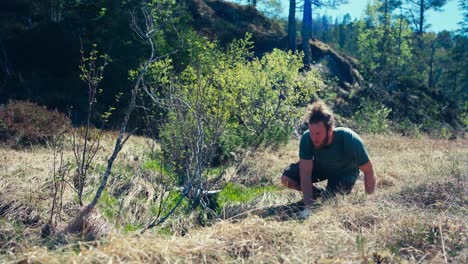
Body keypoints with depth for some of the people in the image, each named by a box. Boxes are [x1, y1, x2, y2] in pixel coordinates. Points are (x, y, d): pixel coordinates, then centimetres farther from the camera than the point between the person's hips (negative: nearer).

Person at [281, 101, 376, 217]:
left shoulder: (350, 140, -37)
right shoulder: (307, 138, -32)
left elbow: (369, 171, -26)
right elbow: (305, 174, -31)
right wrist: (308, 207, -37)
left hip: (345, 172, -2)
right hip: (320, 166, 2)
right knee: (286, 179, -16)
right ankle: (318, 194, 7)